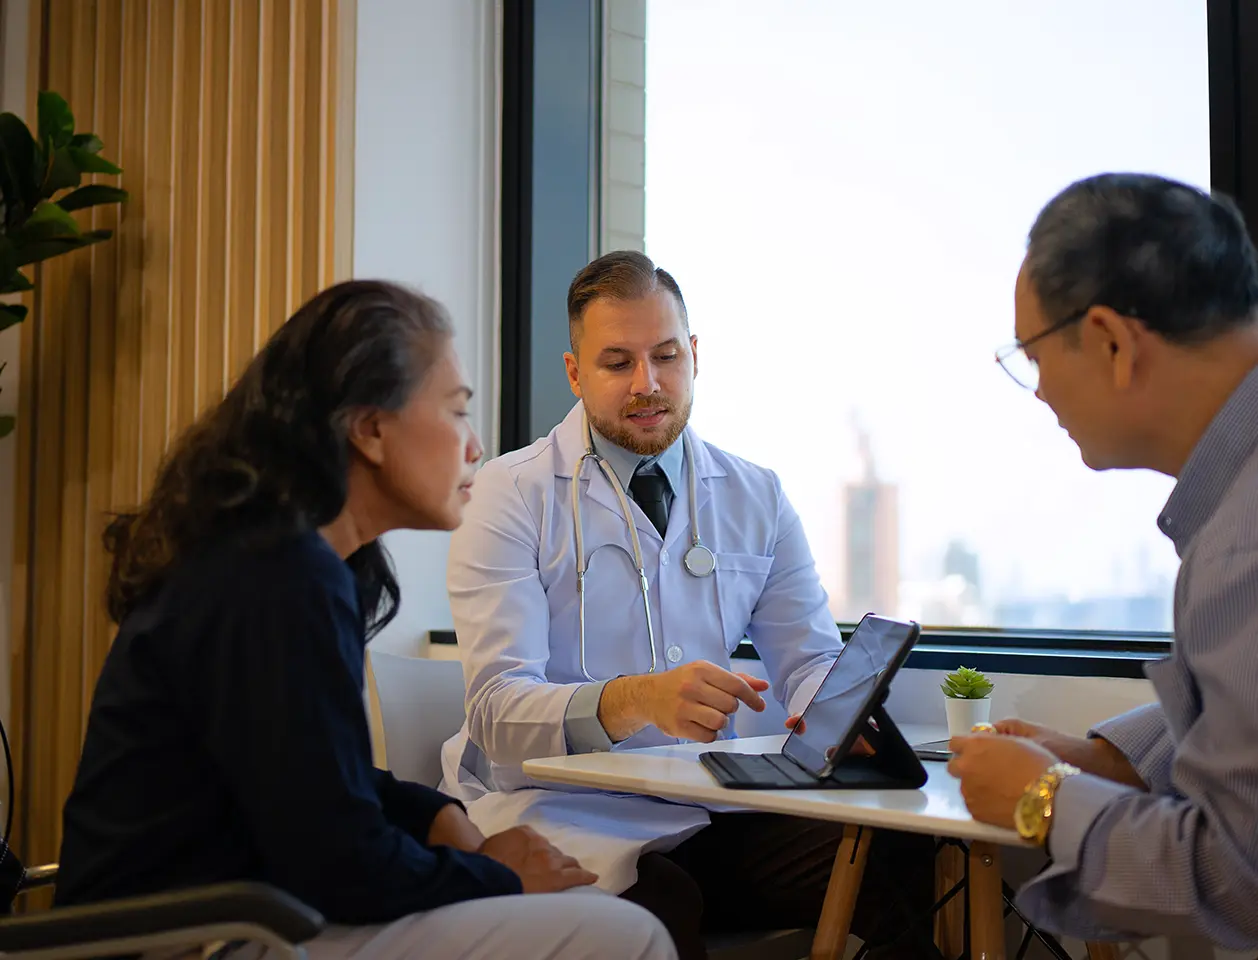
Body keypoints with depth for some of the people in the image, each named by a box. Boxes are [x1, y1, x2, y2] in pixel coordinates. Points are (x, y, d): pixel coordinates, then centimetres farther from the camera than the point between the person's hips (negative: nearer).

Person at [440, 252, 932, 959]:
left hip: (710, 813, 4)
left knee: (913, 868, -21)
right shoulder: (511, 495, -4)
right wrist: (635, 701, -34)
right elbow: (500, 710, -14)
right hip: (558, 815, -4)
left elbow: (811, 663, 8)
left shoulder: (758, 498, 11)